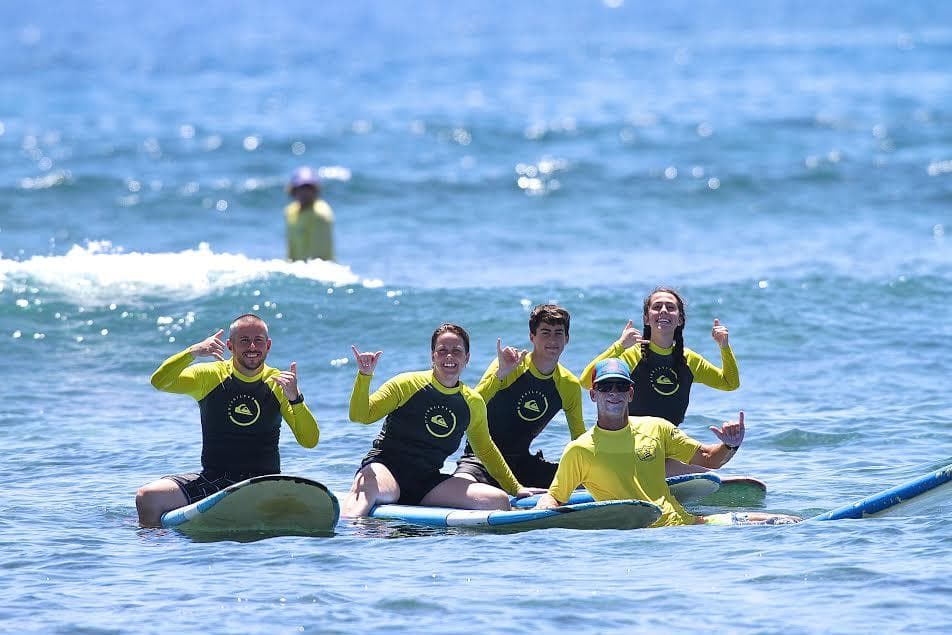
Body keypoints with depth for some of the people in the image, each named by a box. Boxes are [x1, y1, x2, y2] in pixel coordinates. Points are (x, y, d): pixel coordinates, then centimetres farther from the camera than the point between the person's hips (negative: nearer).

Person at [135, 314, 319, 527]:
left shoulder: (278, 383, 4)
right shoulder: (211, 376, 2)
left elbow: (310, 441, -4)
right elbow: (159, 382, -13)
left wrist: (295, 399, -20)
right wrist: (194, 351, -27)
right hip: (213, 480, 0)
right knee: (148, 497, -20)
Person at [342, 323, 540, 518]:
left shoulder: (473, 403, 11)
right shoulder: (407, 385, -2)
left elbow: (486, 450, 26)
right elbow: (360, 416, -6)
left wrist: (516, 488, 27)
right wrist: (364, 376, -21)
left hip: (428, 483, 5)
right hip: (386, 469, -5)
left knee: (499, 501, -15)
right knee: (366, 486, -43)